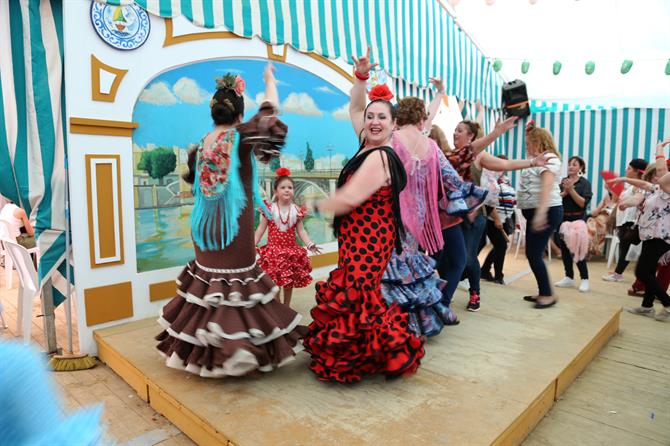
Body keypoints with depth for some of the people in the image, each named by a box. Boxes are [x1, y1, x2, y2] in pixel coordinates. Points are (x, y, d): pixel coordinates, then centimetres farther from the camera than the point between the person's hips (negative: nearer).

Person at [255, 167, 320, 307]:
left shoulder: (297, 210, -2)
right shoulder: (269, 209, -6)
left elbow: (301, 230, 2)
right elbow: (260, 230, 0)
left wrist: (310, 244, -12)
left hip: (291, 250, 2)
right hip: (274, 250, -2)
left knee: (290, 281, 12)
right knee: (274, 281, 0)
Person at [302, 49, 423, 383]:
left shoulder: (379, 157, -18)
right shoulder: (369, 146, 9)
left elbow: (349, 198, -22)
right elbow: (354, 109, 21)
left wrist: (318, 206, -6)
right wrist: (361, 76, 9)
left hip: (367, 239, -10)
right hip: (361, 237, 10)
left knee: (356, 299, -4)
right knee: (353, 295, 15)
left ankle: (394, 352, 13)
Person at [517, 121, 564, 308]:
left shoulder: (549, 159, -12)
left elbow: (547, 187, -27)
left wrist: (540, 213, -35)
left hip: (546, 212, -10)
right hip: (535, 212, 10)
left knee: (534, 254, -8)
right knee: (532, 254, 11)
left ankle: (548, 295, 3)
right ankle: (543, 292, 20)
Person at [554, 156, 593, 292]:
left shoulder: (585, 183, -2)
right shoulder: (562, 181, 7)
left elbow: (583, 203, -12)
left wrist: (571, 190, -16)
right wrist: (564, 192, -16)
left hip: (578, 219, -4)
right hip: (562, 218, 4)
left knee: (577, 250, -5)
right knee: (564, 249, 7)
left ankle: (585, 279, 8)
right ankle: (569, 277, 19)